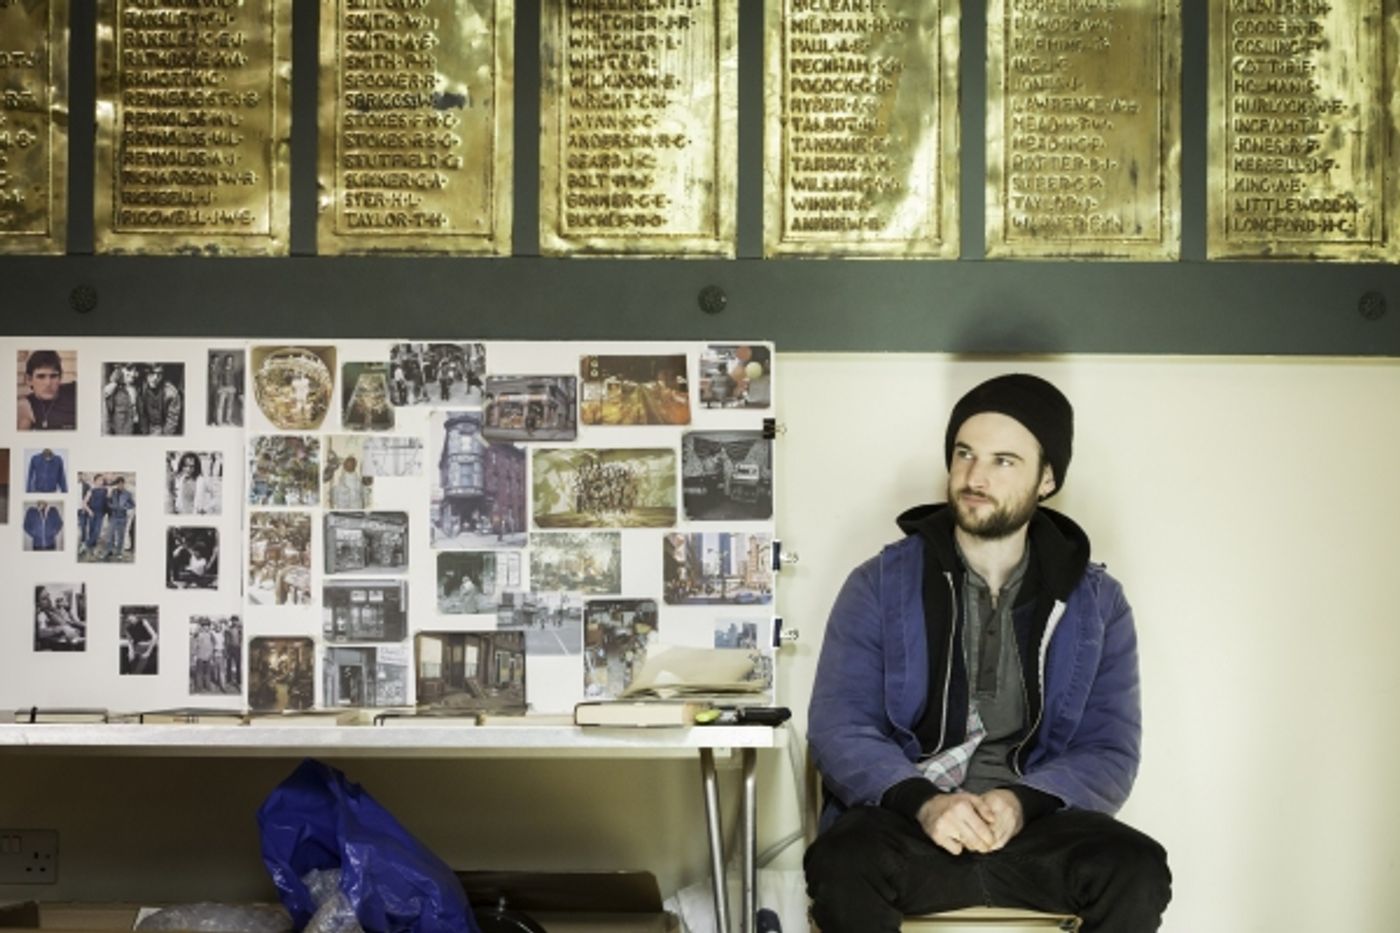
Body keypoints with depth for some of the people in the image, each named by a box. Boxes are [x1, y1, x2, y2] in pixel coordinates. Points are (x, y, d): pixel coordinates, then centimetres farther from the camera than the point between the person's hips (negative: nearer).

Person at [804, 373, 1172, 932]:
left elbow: (1111, 750, 3)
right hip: (906, 824, -1)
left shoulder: (1096, 602, 8)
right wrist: (922, 802, -23)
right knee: (842, 864, -35)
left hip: (1037, 828, 2)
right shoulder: (880, 585, 4)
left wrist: (1023, 802, -19)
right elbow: (838, 729, -3)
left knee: (1137, 873, -30)